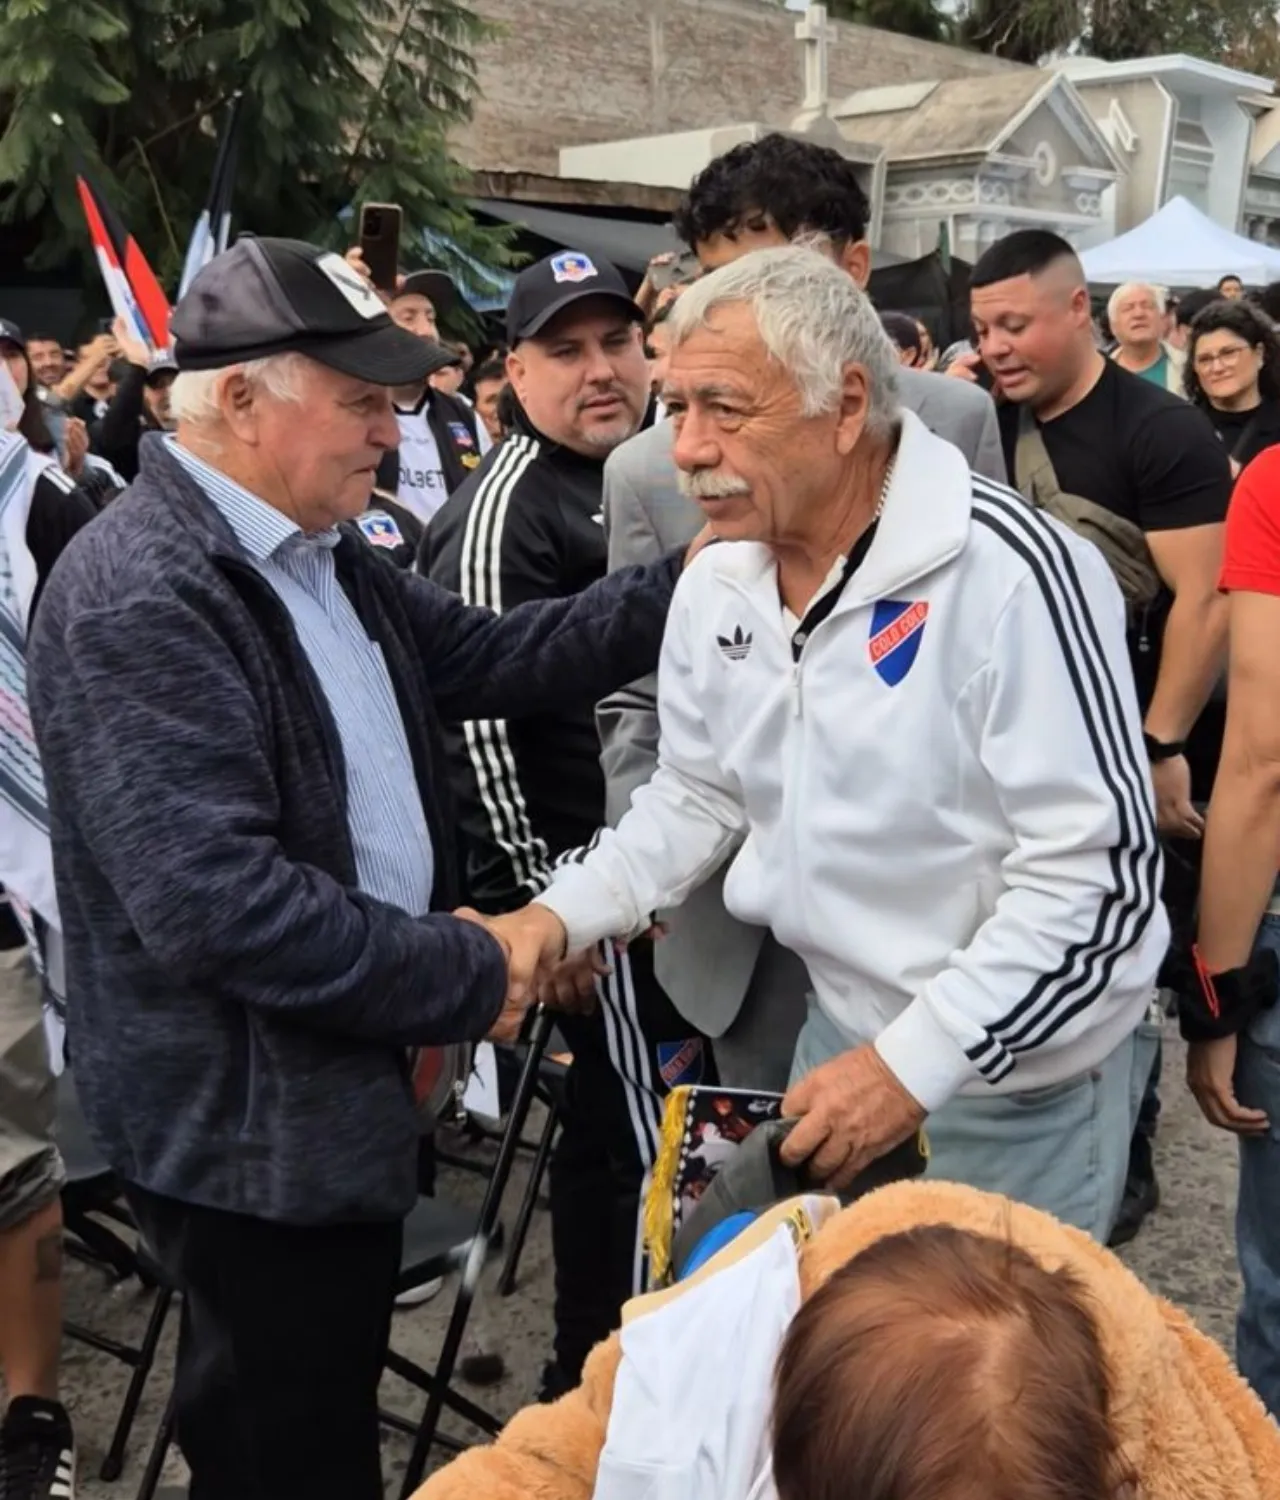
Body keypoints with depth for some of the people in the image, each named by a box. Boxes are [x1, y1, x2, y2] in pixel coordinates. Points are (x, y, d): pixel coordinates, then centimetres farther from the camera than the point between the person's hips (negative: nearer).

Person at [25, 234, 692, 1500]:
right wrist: (464, 976, -21)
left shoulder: (323, 558, 8)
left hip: (345, 1081, 9)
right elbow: (215, 903, -30)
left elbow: (491, 656, 10)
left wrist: (689, 584, 0)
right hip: (249, 1123, -9)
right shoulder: (137, 595, -24)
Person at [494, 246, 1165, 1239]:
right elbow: (698, 794, 11)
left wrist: (914, 1063, -26)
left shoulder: (1010, 572, -24)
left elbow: (1100, 871, -24)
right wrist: (564, 913, -4)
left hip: (1015, 1081, -6)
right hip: (844, 1032, 7)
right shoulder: (717, 586, -2)